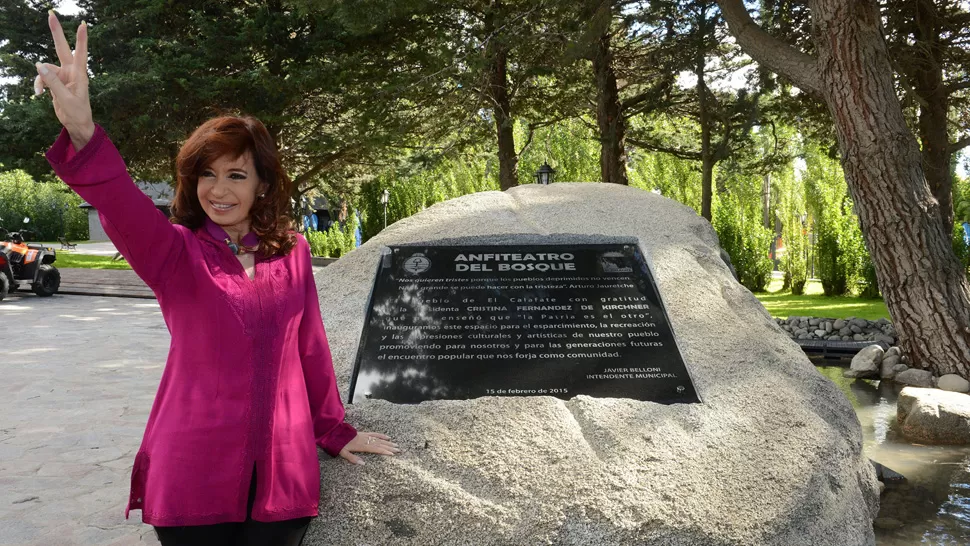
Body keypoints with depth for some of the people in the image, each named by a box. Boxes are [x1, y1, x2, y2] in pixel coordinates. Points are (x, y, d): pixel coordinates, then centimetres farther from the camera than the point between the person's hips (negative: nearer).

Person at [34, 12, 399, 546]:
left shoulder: (293, 250, 5)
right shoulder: (175, 251, -3)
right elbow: (123, 207, -25)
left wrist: (334, 430, 16)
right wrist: (83, 134, -44)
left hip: (282, 467, 2)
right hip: (194, 470, -2)